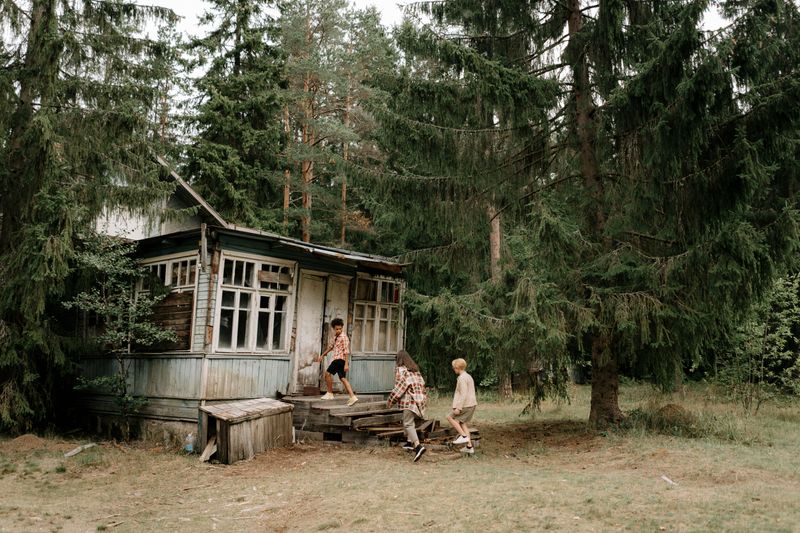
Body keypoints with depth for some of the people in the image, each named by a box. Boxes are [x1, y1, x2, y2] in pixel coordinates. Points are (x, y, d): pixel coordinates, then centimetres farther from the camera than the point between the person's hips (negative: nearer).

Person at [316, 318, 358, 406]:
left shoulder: (344, 337, -12)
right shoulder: (336, 337, 16)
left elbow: (346, 351, -17)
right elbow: (331, 347, 29)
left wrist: (346, 364, -22)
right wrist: (322, 355, 31)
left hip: (340, 359, -9)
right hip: (337, 359, 9)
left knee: (328, 373, -3)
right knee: (343, 378, 4)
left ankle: (329, 394, 6)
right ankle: (353, 397, -3)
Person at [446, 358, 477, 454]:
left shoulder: (462, 378, -15)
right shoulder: (469, 377, 15)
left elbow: (463, 394, -22)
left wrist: (458, 407, -22)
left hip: (466, 405, -9)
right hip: (472, 404, 9)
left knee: (450, 417, 1)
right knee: (462, 423, 13)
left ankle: (463, 436, -3)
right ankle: (469, 447, 11)